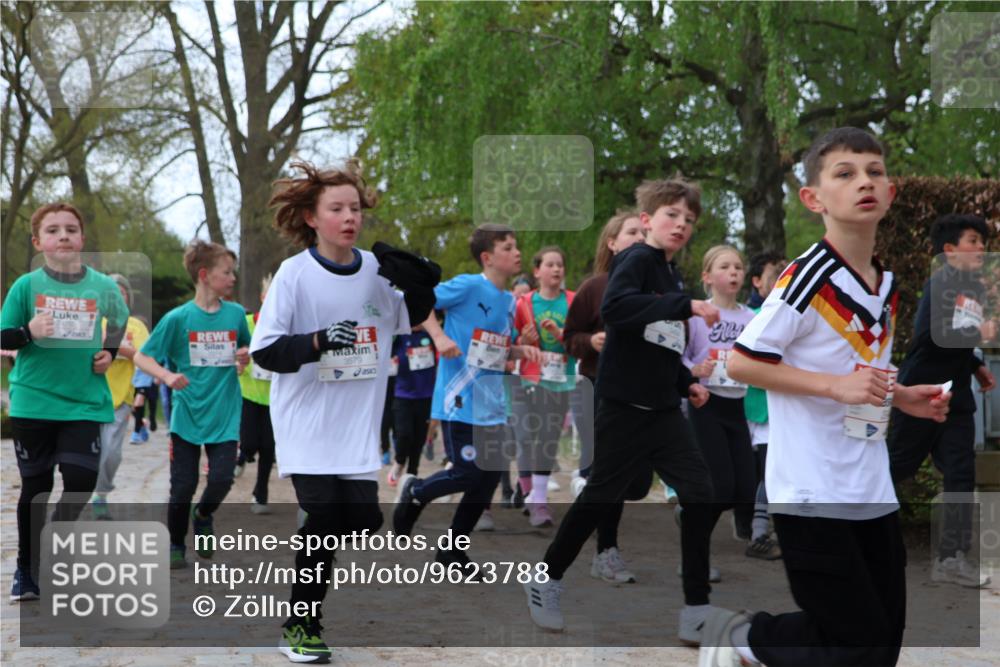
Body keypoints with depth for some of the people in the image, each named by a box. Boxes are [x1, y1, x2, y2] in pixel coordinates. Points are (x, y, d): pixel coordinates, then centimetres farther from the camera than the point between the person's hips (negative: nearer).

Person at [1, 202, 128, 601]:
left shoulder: (103, 286, 0)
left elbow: (119, 325, 20)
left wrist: (110, 353, 3)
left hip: (85, 402, 1)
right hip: (32, 401, -1)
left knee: (81, 480, -10)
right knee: (35, 485, 6)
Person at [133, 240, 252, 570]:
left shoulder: (236, 314, 2)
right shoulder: (178, 318, -8)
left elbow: (246, 350, 20)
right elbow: (141, 357, -5)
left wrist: (246, 355, -3)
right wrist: (167, 376, -22)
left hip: (224, 415, 2)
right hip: (187, 416, -2)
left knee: (221, 478, -7)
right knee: (183, 485, 2)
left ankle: (203, 516, 26)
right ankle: (175, 545, 24)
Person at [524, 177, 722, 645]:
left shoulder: (672, 275, 14)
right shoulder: (637, 260, -12)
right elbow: (614, 308, -34)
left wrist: (687, 382, 12)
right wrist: (686, 306, -37)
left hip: (663, 409, 7)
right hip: (624, 407, -7)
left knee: (698, 494, -3)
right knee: (602, 497, 3)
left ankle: (696, 614, 1)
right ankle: (546, 582, 26)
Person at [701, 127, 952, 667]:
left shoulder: (887, 287, 10)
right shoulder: (806, 279, -16)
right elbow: (740, 362, -16)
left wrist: (902, 397, 5)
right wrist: (836, 385, -21)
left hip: (873, 494, 8)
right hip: (813, 495, -8)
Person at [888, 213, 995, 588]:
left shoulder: (977, 290, 13)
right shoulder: (940, 283, -12)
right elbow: (929, 335, -26)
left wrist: (977, 367, 11)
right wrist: (978, 335, -24)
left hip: (957, 398, 7)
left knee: (961, 475, -2)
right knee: (895, 467, 3)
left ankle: (952, 558, 0)